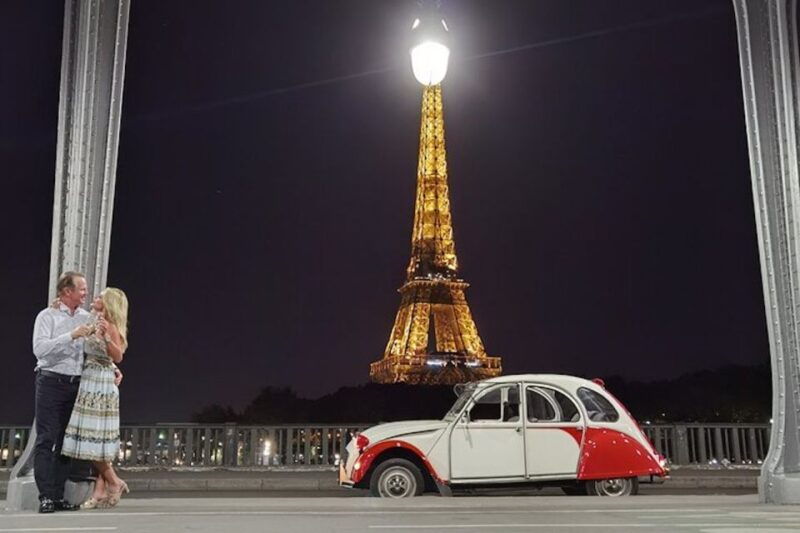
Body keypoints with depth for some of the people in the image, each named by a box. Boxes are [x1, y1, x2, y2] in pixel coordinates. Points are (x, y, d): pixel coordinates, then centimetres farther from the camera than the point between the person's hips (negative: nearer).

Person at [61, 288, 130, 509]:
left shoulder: (110, 326, -10)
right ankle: (100, 491, 8)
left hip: (101, 386, -8)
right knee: (93, 437, 6)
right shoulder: (94, 323, 14)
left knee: (94, 436, -7)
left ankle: (114, 482, 6)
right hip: (90, 385, 8)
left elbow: (118, 357, -20)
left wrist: (106, 337, -38)